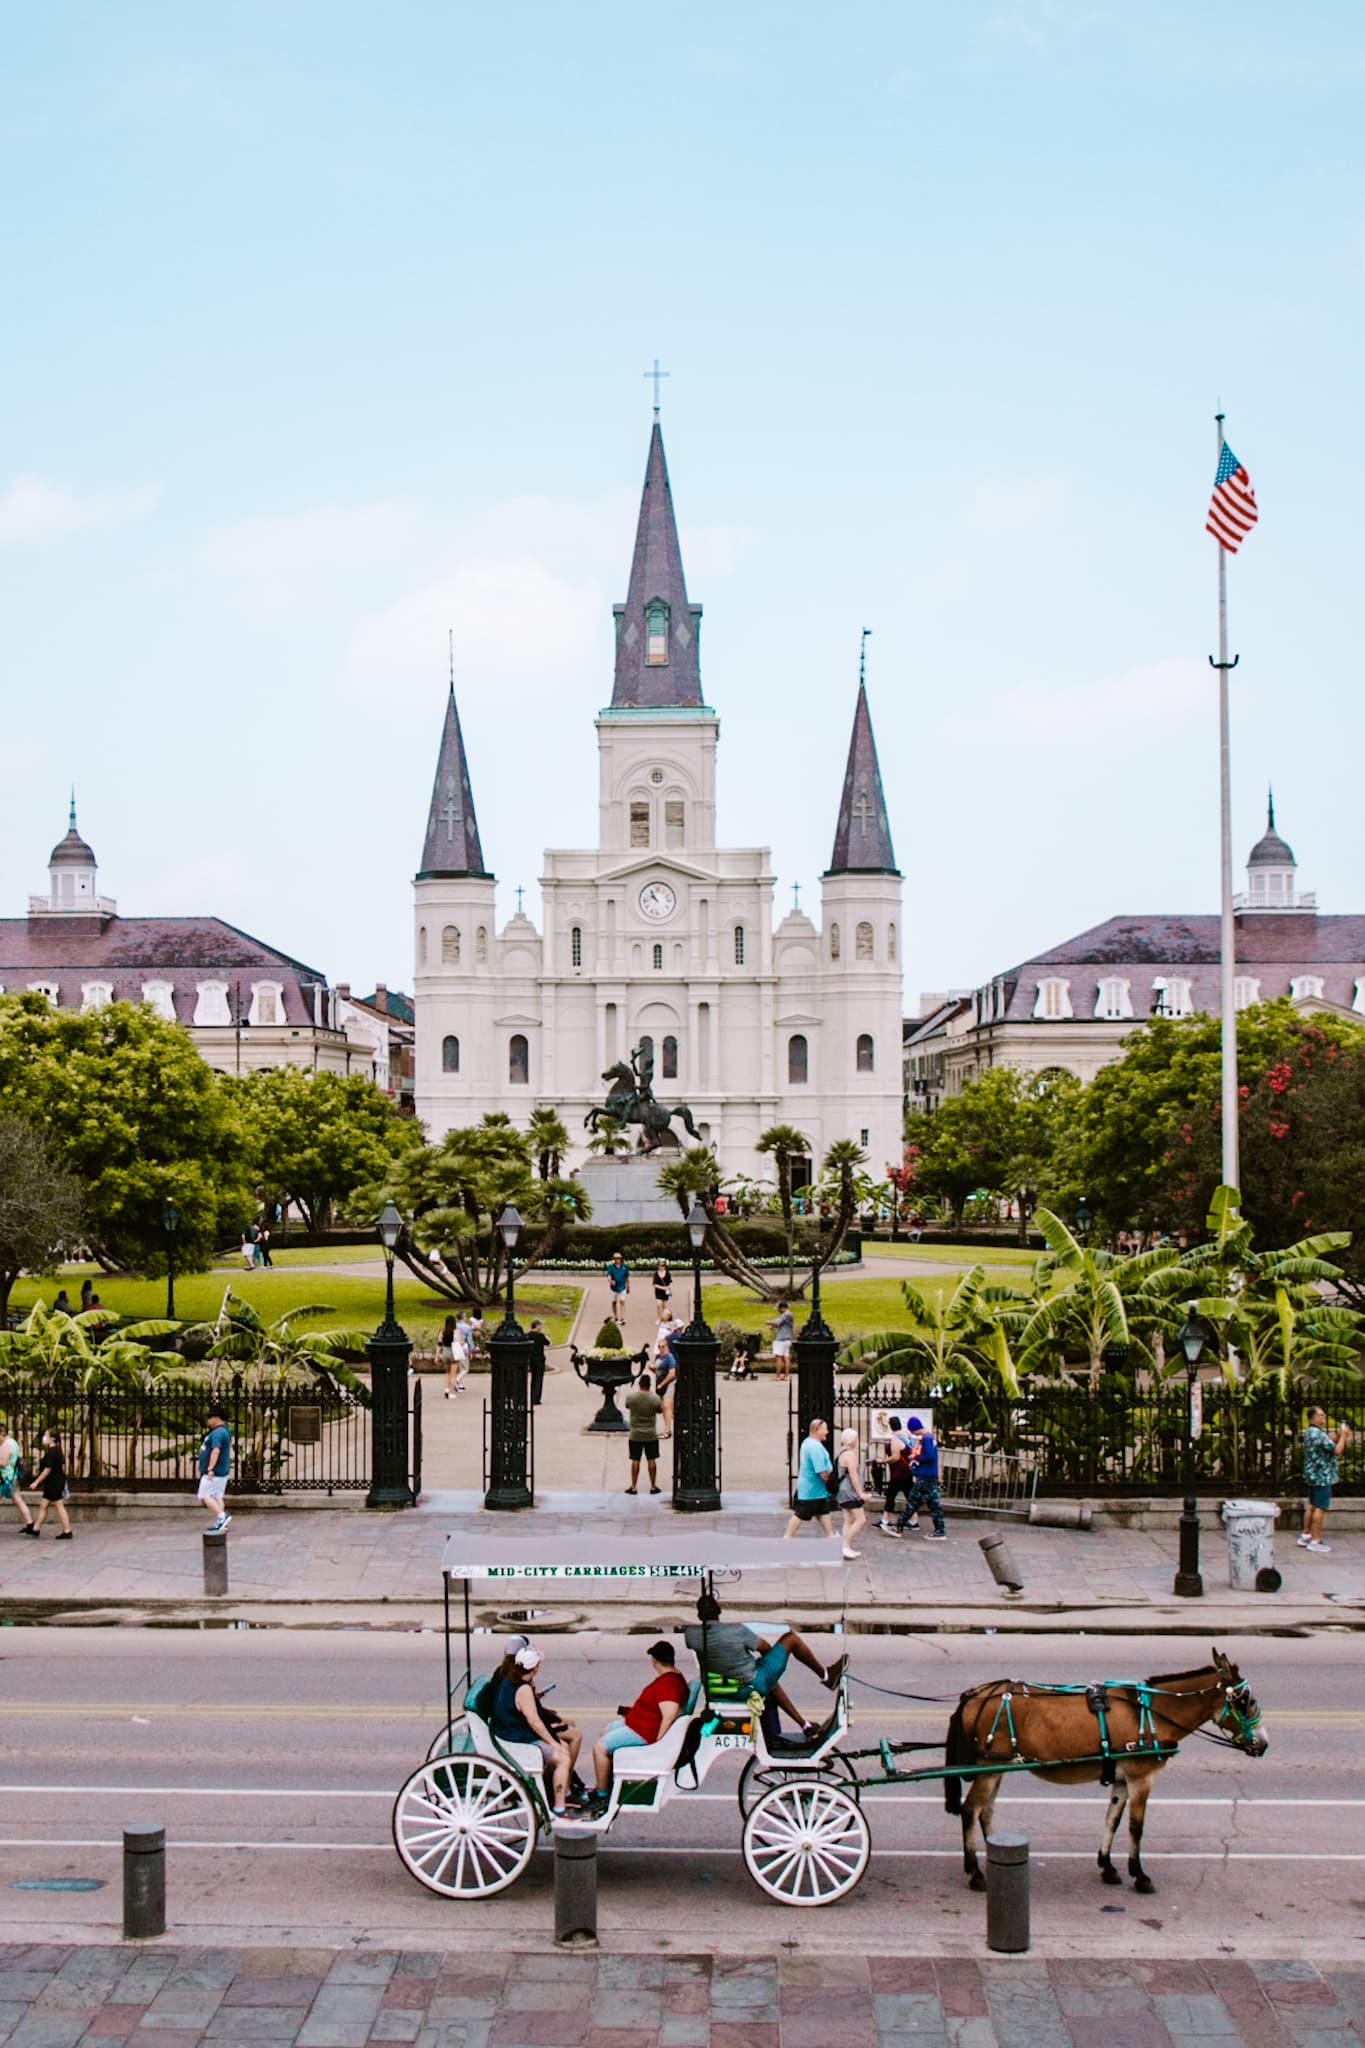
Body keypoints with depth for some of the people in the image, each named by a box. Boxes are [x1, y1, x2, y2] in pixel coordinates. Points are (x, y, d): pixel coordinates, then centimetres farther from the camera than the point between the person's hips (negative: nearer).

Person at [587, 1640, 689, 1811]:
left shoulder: (667, 1683, -28)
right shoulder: (675, 1676, 5)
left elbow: (669, 1716, -36)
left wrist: (657, 1743, -28)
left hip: (643, 1732, -12)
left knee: (600, 1747, -13)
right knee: (604, 1733, 25)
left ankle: (602, 1795, -4)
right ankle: (607, 1784, 31)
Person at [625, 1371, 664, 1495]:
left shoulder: (631, 1397, -11)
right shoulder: (655, 1398, -12)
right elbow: (660, 1410, 6)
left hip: (635, 1435, 0)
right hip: (651, 1435, 0)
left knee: (635, 1460, 7)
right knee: (651, 1460, 8)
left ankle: (633, 1487, 10)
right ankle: (653, 1486, 13)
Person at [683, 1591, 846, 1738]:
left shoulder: (691, 1635, -15)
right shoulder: (737, 1630, -26)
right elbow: (765, 1648, -9)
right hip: (752, 1686, -6)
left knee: (771, 1683, 38)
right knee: (791, 1638, 7)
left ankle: (804, 1724, 41)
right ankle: (826, 1675, 26)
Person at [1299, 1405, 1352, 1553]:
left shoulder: (1309, 1432, 11)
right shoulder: (1318, 1434, -21)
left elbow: (1328, 1442, 17)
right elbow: (1336, 1451, -20)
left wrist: (1339, 1435, 5)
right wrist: (1343, 1435, -7)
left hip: (1312, 1475, 10)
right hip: (1322, 1476, -10)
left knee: (1311, 1506, 17)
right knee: (1320, 1508, -5)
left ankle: (1306, 1536, 22)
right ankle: (1315, 1541, -2)